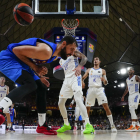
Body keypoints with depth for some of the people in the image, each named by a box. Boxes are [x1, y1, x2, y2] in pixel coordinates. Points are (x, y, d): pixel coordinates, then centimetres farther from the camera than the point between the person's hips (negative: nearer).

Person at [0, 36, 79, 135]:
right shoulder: (46, 51, -30)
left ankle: (42, 126, 18)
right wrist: (34, 67, -24)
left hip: (21, 62, 10)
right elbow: (16, 49, -25)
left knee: (41, 89, 10)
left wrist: (39, 76, 6)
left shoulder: (55, 56, 3)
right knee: (30, 85, -30)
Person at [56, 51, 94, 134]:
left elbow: (84, 58, -12)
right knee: (60, 103, 6)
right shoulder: (61, 60, 21)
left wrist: (79, 66, -30)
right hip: (67, 80, 8)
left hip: (75, 78, -8)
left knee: (78, 100, -25)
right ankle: (66, 125, 21)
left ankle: (88, 125, -29)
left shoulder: (72, 52, 1)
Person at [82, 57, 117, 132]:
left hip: (99, 89, -2)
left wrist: (104, 80, -14)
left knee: (106, 106, -14)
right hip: (91, 89, 2)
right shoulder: (89, 70, 16)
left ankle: (112, 125, -11)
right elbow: (83, 78, 15)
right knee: (87, 108, 0)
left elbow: (105, 83, 11)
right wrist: (82, 82, -9)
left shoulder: (102, 71, 12)